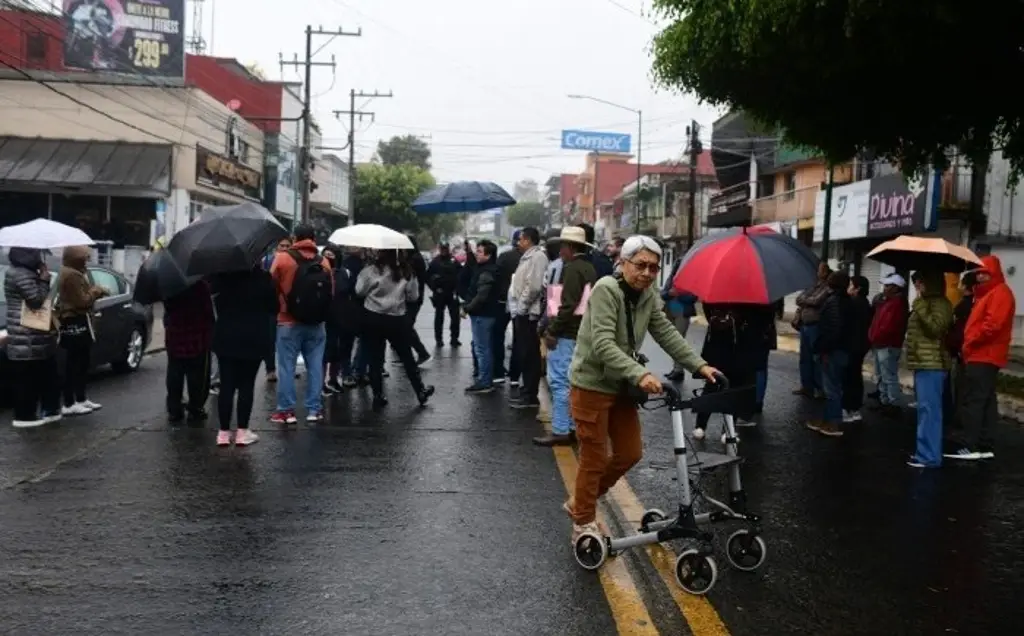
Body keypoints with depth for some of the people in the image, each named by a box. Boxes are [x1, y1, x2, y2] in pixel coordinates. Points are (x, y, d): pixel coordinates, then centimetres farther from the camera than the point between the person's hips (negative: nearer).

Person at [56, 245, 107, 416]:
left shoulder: (75, 272, 16)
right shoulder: (71, 275, -19)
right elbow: (82, 301, -21)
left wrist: (95, 291, 6)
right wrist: (96, 291, -8)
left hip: (79, 322, 11)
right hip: (74, 323, -11)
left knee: (81, 363, 15)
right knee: (73, 363, -8)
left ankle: (81, 399, 23)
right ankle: (69, 405, -5)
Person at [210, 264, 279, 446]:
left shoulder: (223, 276, -2)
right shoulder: (263, 277, -8)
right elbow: (275, 307, -2)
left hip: (226, 337, 2)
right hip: (254, 338, -2)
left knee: (226, 385, 6)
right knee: (247, 385, 3)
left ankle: (224, 432, 8)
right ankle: (242, 432, 5)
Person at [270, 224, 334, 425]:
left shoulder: (282, 259, -7)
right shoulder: (324, 262, 1)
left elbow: (272, 286, -2)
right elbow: (331, 293, 5)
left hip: (289, 322, -2)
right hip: (316, 323, 3)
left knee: (287, 367, 3)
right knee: (315, 366, 8)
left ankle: (286, 410, 5)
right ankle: (314, 409, 11)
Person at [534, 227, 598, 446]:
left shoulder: (572, 268, -14)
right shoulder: (588, 268, 15)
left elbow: (568, 305, -21)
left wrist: (553, 331, -18)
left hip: (567, 332, -10)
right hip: (582, 330, 10)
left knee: (559, 381, -7)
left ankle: (560, 431, -6)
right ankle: (574, 427, 18)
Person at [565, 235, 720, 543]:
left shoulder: (649, 297, 3)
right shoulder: (606, 289, -21)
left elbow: (667, 334, -2)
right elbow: (602, 345, -30)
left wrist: (699, 365, -13)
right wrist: (640, 374, -40)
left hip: (621, 386, 8)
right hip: (592, 384, -8)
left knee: (630, 452, 13)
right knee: (595, 458, 1)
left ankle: (579, 501, 30)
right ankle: (583, 524, 19)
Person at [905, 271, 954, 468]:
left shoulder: (939, 303, -9)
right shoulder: (927, 302, 21)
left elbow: (935, 328, -24)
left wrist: (920, 308, -21)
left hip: (931, 364, -11)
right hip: (923, 363, 11)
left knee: (929, 410, -11)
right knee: (925, 410, 14)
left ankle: (929, 456, -11)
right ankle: (925, 451, 22)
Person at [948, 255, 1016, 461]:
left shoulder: (1000, 293, -10)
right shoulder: (986, 293, 22)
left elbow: (993, 324, -21)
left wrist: (971, 340, -11)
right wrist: (969, 342, 9)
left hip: (984, 356, -10)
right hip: (981, 355, 10)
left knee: (973, 401, -11)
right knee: (985, 401, 9)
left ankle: (970, 446, -12)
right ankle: (985, 446, 12)